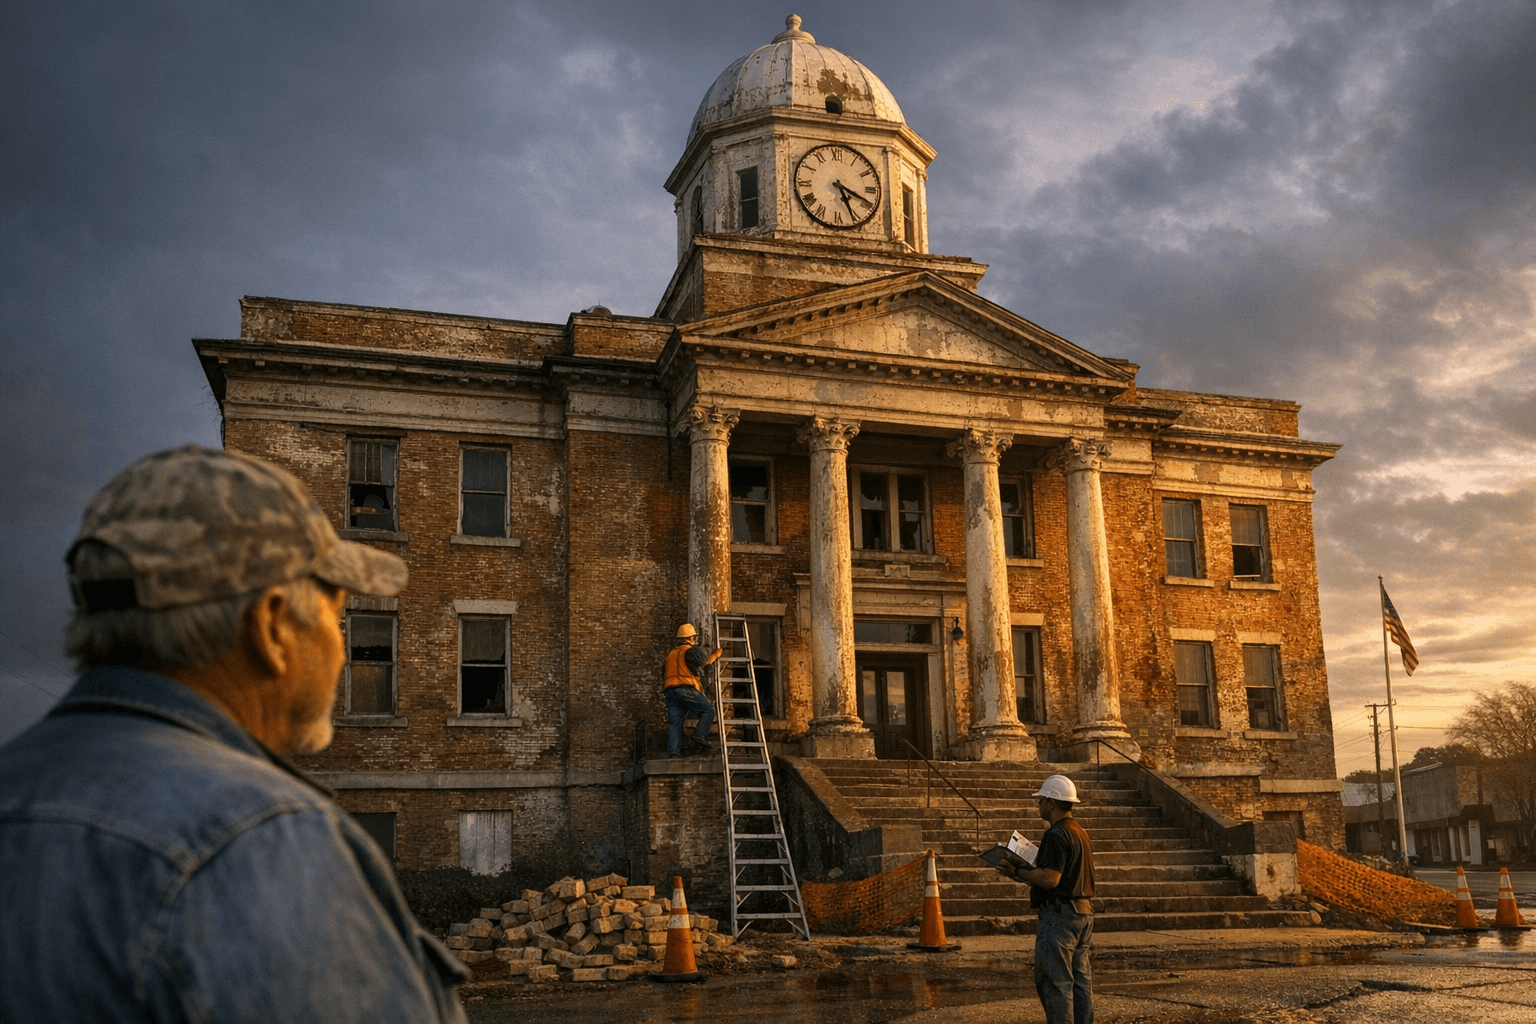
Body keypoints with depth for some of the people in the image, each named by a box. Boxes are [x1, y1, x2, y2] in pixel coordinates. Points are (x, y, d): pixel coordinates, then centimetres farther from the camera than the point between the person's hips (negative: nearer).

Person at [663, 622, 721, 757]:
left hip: (670, 690, 7)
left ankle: (673, 751, -10)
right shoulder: (692, 650, 2)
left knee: (674, 723, 1)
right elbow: (706, 662, 10)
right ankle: (699, 738, -13)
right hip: (686, 689, -7)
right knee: (708, 710, 1)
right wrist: (716, 654, 28)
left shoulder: (671, 653, 24)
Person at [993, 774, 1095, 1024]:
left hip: (1059, 915, -10)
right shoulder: (1080, 833, 15)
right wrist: (1028, 873, 18)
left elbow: (1050, 878, -23)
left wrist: (1017, 872, -11)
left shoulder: (1056, 835, -16)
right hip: (1083, 912, 10)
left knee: (1054, 982, -5)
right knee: (1081, 980, 11)